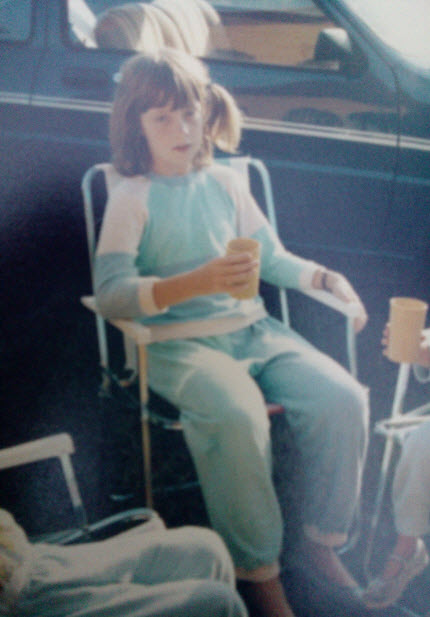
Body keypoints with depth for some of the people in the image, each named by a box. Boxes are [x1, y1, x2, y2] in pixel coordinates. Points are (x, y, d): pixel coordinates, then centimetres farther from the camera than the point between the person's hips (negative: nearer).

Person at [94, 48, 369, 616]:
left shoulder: (225, 183, 13)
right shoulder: (133, 197, -3)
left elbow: (272, 258, 21)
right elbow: (110, 293, -16)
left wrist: (326, 278, 3)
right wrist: (198, 282, -28)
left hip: (252, 329, 5)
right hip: (177, 342, -5)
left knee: (343, 398, -17)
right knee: (239, 416, -35)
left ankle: (324, 537, 3)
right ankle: (257, 570, -17)